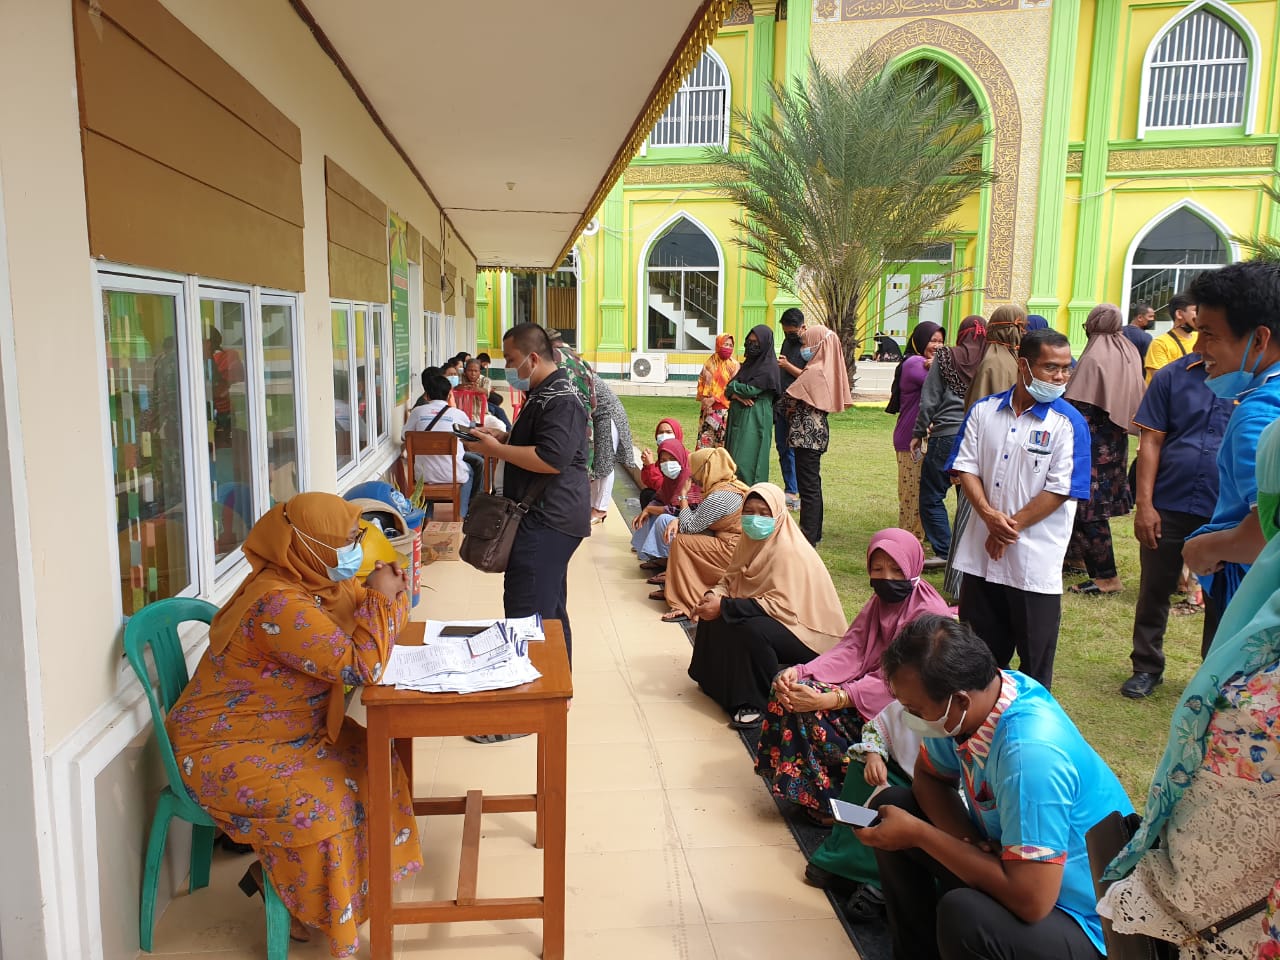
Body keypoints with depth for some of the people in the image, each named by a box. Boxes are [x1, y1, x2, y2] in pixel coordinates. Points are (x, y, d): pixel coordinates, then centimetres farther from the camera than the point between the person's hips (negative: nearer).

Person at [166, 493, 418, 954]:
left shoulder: (324, 581, -1)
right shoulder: (277, 604, -30)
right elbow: (360, 665, -32)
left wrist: (391, 594, -9)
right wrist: (381, 598, -20)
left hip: (284, 728, 10)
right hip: (223, 747, -9)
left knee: (373, 766, 1)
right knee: (318, 804, -23)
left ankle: (272, 869, 15)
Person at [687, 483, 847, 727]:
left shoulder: (789, 550, -24)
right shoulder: (752, 540, 2)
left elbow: (782, 606, -30)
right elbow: (731, 578, 7)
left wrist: (724, 606, -30)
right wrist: (714, 594, -18)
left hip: (808, 631, -9)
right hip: (769, 617, 9)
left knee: (751, 629, -33)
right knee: (714, 616, -1)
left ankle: (757, 703, -15)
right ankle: (716, 679, 18)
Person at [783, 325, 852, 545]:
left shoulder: (813, 372, -17)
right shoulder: (827, 370, 10)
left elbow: (789, 400, -11)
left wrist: (779, 406, 8)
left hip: (806, 434, -10)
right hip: (818, 431, 10)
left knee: (808, 487, -5)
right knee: (813, 484, 18)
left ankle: (808, 538, 0)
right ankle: (814, 533, 28)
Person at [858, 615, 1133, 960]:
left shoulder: (1030, 751, -35)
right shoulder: (969, 700, -12)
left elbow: (1031, 901, -34)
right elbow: (929, 776, 6)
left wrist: (918, 834, -25)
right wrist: (963, 839, -15)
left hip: (1083, 919, -8)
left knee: (962, 917, -35)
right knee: (891, 805, 3)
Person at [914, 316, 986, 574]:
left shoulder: (945, 357, 0)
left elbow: (929, 400, 0)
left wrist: (919, 433, 8)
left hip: (947, 435, -3)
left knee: (931, 496, 6)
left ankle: (944, 551, 2)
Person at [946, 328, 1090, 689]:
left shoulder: (1068, 422, -7)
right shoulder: (984, 410, 3)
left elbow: (1060, 489, -12)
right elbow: (966, 468, 1)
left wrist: (1012, 525, -12)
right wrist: (989, 515, -13)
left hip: (1035, 561, -3)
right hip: (981, 554, 4)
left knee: (1034, 658, 8)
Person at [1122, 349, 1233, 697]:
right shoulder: (1171, 376, -2)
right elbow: (1151, 442, -3)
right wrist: (1144, 504, -8)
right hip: (1168, 508, 0)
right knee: (1154, 592, 11)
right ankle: (1146, 667, 28)